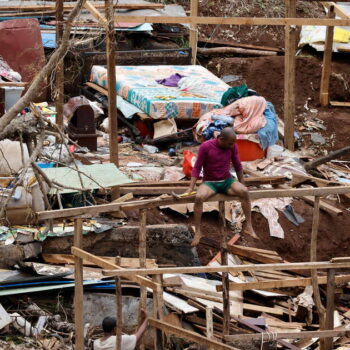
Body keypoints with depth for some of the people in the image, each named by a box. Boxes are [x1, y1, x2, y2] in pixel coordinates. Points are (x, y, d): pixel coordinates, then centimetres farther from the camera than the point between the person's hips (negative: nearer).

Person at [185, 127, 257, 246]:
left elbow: (238, 166, 7)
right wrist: (191, 188, -16)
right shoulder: (206, 146, -15)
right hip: (210, 183, -2)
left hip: (227, 181, 2)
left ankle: (249, 227, -23)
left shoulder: (232, 146, -6)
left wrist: (242, 184, 12)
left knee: (244, 192, -28)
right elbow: (197, 168, -9)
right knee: (198, 197, -34)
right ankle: (197, 232, -26)